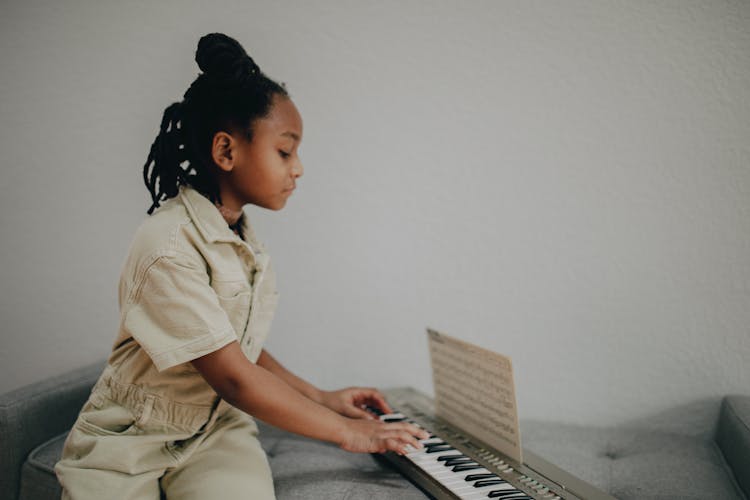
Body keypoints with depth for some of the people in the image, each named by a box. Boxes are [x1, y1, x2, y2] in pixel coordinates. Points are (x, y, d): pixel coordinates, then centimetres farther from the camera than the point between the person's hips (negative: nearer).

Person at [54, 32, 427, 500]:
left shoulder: (247, 245, 5)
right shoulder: (168, 247, -21)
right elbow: (232, 378, -21)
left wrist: (319, 398, 7)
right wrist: (346, 430, -13)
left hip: (217, 430, 5)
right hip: (130, 443, -5)